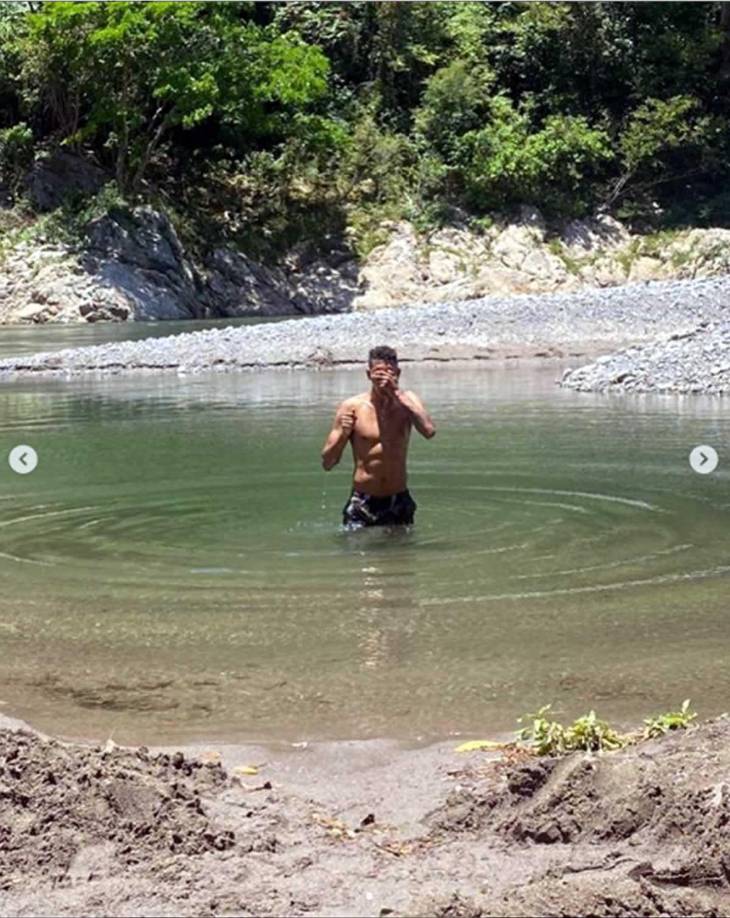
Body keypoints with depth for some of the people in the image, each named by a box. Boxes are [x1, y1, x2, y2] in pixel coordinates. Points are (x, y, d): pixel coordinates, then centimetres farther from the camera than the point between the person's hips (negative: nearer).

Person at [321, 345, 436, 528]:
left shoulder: (406, 401, 0)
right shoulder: (352, 407, -5)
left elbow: (429, 431, -22)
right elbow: (327, 463, -5)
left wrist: (397, 393, -21)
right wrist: (342, 434, -23)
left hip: (399, 502, 2)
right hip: (362, 504, -2)